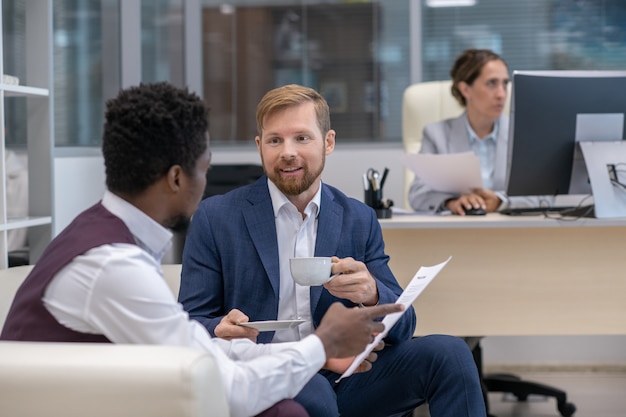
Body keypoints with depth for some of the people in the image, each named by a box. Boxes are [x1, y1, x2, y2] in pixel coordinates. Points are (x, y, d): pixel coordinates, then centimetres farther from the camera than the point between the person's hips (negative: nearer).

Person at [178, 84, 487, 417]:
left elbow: (402, 325, 4)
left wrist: (371, 295, -20)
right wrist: (221, 331, -26)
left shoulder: (359, 220, 8)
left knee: (448, 353, -16)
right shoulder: (216, 217, 0)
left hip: (343, 378, 4)